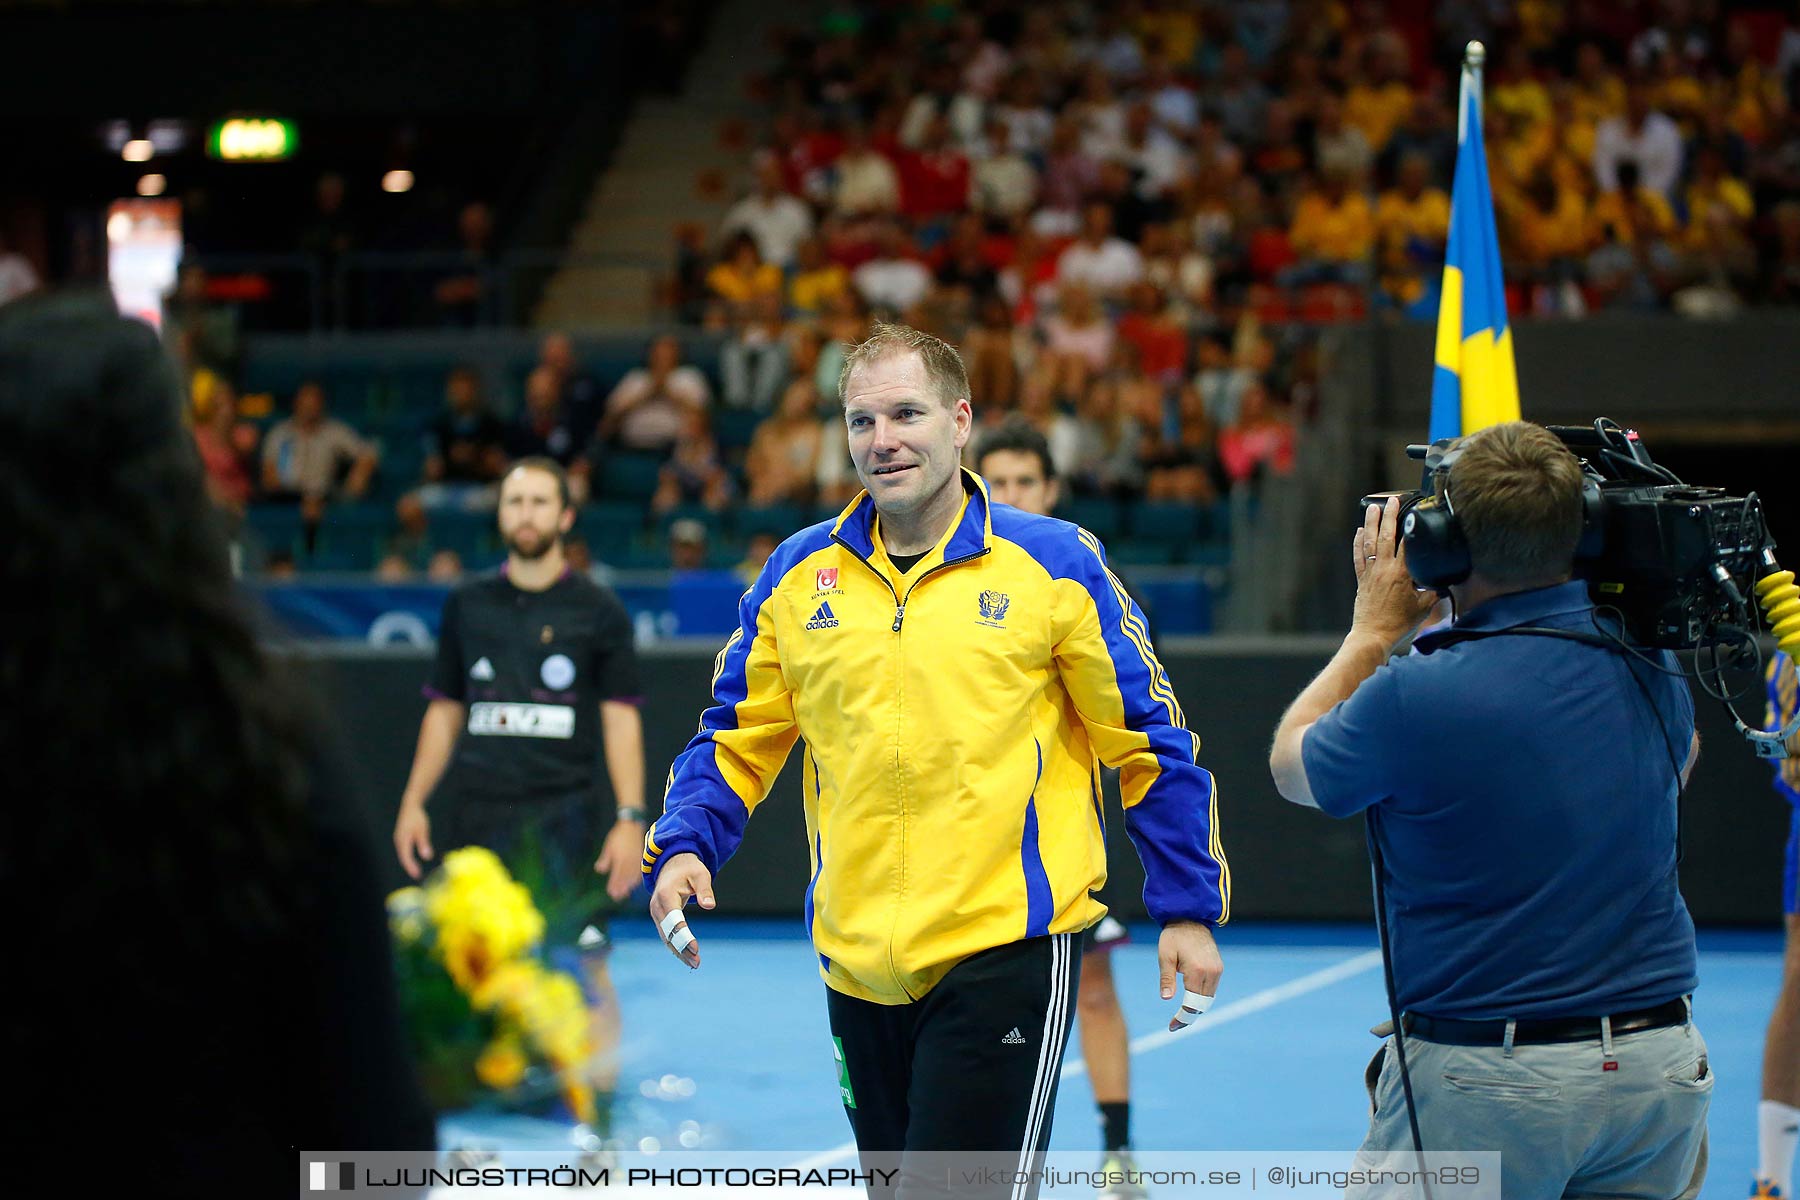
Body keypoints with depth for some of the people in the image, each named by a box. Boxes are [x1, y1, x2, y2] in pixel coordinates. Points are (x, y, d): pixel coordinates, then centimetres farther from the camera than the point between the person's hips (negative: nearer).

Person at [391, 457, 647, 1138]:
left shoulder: (597, 613, 5)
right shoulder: (467, 607, 13)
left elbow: (620, 719, 2)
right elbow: (445, 711, 18)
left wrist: (630, 818, -6)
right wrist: (413, 802, 10)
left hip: (564, 818, -3)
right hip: (474, 817, 3)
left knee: (582, 966, -8)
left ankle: (599, 1099, -1)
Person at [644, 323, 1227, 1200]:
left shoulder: (1054, 564, -2)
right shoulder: (799, 575, 8)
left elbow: (1151, 740, 3)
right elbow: (739, 734, 15)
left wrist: (1187, 906, 1)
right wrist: (684, 847, -2)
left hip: (1007, 953, -5)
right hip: (856, 959, 5)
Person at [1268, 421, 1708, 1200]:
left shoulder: (1418, 695, -18)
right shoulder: (1651, 660, -1)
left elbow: (1291, 764, 4)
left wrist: (1376, 627, 13)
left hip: (1484, 1077, -5)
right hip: (1663, 1063, 5)